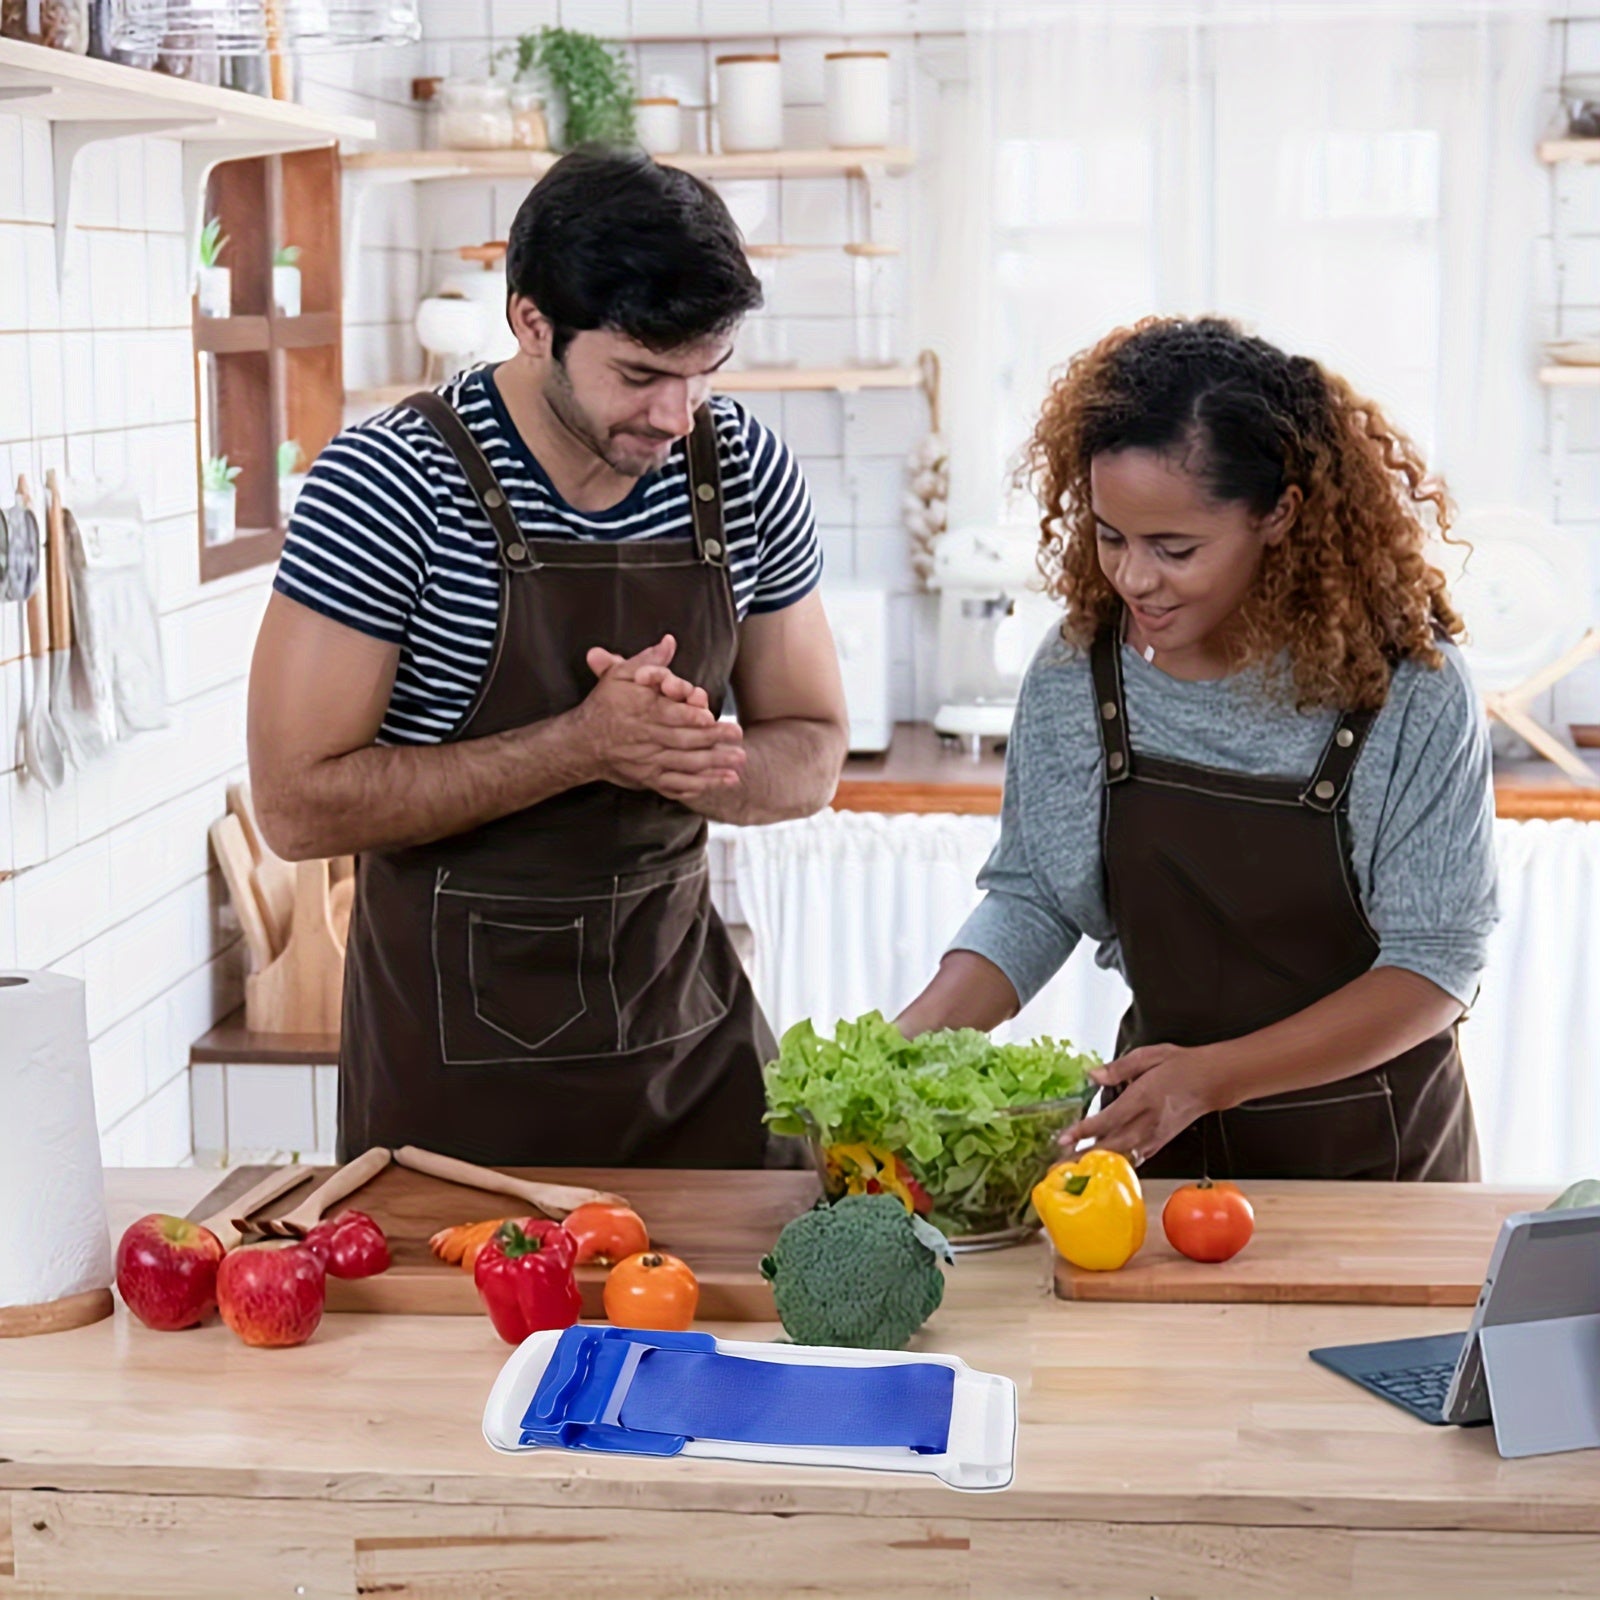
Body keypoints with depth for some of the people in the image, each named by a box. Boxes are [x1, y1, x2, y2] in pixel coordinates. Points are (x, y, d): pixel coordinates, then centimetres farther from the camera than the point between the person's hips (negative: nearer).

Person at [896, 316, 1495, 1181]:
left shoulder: (1409, 688, -14)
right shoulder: (1074, 674, -4)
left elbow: (1436, 963, -13)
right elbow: (1029, 899, 5)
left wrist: (1215, 1075, -23)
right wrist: (906, 1045, -11)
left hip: (1373, 1152, -3)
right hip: (1160, 1154, 3)